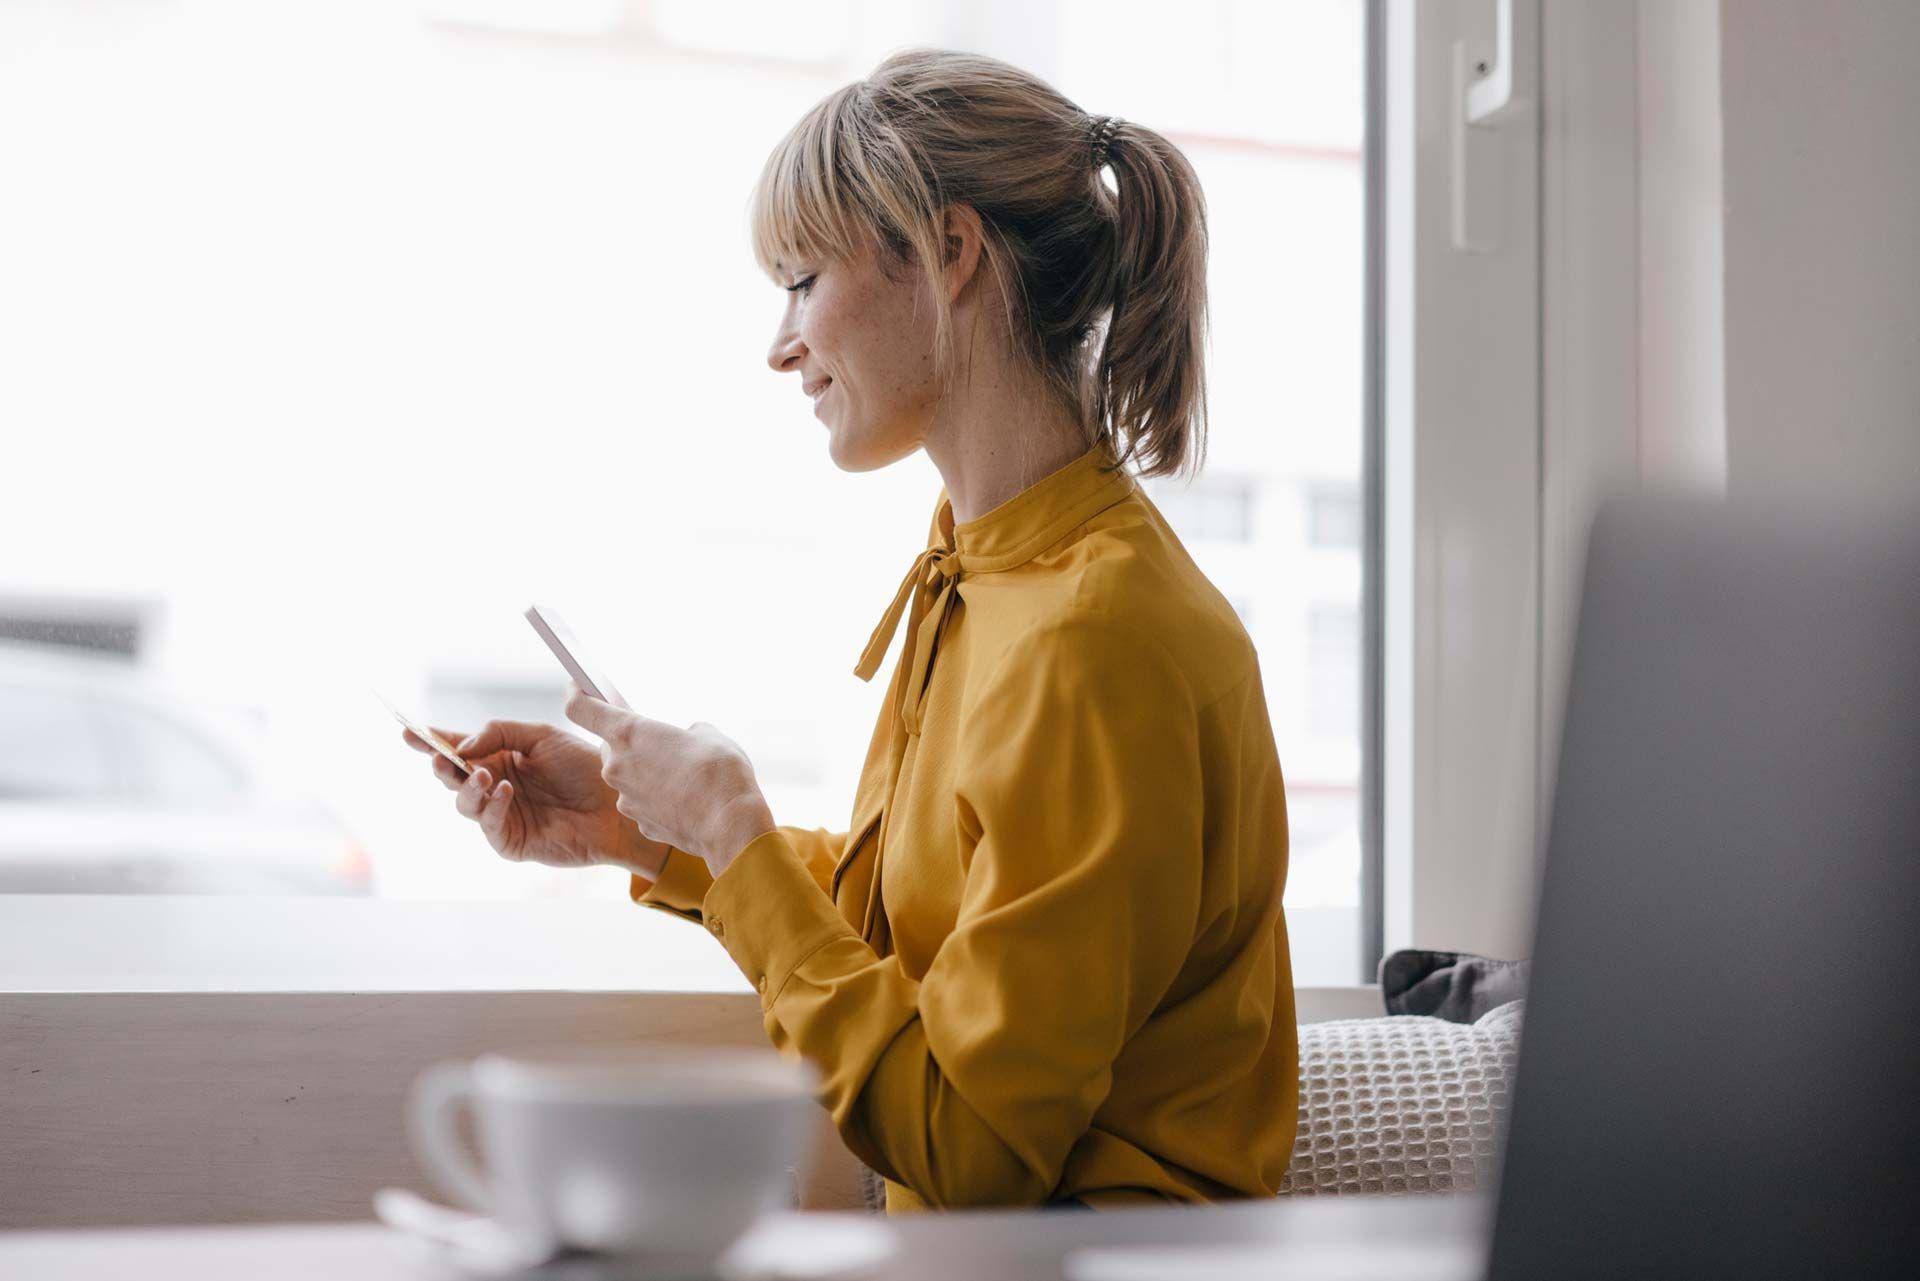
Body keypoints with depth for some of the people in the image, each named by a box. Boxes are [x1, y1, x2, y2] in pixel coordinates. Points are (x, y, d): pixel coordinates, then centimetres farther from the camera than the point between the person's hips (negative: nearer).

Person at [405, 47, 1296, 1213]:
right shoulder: (983, 565, 7)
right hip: (977, 1234, 8)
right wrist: (640, 829, 11)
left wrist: (732, 831, -14)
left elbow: (967, 1149, -21)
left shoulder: (1097, 637, -22)